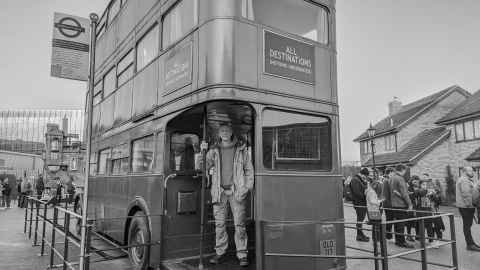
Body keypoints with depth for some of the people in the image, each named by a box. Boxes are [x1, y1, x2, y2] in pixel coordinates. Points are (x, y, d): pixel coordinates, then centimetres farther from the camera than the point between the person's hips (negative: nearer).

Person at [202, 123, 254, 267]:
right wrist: (202, 151, -6)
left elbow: (249, 169, 10)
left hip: (237, 191, -1)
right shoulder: (214, 151, 11)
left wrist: (247, 187, 0)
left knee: (239, 224, -2)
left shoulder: (241, 149, 8)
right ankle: (220, 252, 19)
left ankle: (242, 254, 7)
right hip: (219, 191, 2)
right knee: (219, 224, 6)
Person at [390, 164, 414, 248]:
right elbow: (404, 193, -17)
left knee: (397, 223, 14)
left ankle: (397, 240, 21)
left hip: (394, 204, 9)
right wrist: (409, 204, -12)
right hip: (401, 204, -9)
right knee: (401, 223, -3)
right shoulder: (400, 179, -16)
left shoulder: (392, 178, 12)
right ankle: (402, 241, 3)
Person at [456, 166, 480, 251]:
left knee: (468, 225, 15)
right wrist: (469, 204, -23)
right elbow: (466, 194, -23)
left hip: (469, 206, 11)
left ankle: (471, 243, 23)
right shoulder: (463, 180, -16)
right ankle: (470, 244, -2)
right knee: (467, 225, -6)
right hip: (466, 206, -11)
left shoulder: (468, 180, 21)